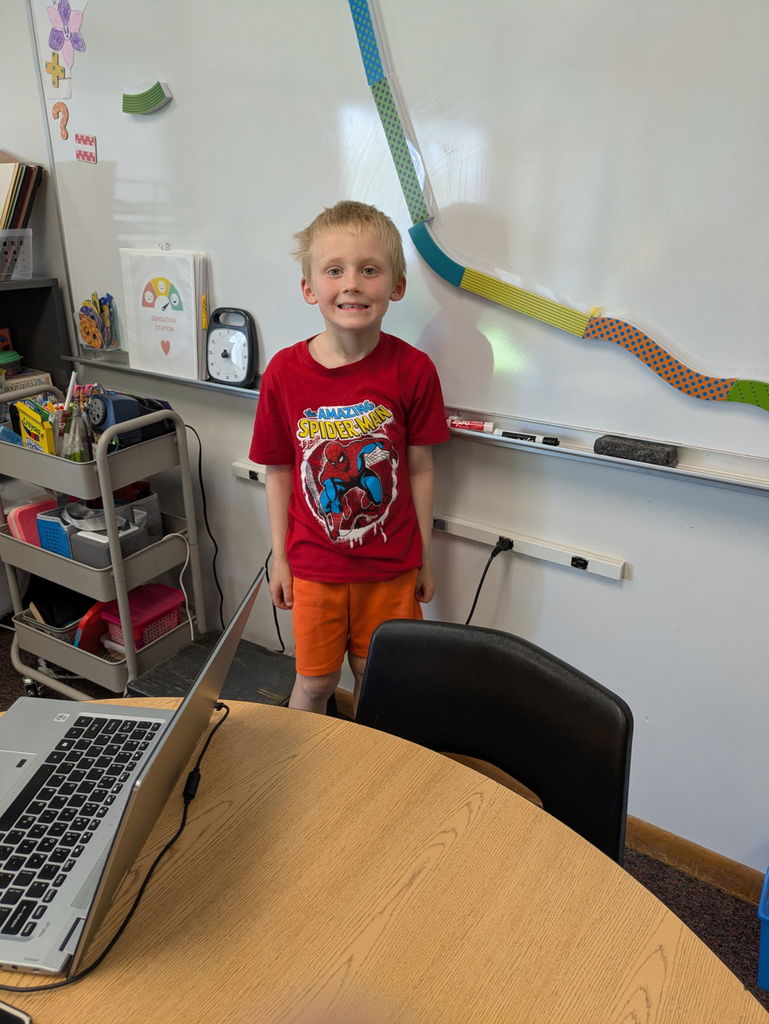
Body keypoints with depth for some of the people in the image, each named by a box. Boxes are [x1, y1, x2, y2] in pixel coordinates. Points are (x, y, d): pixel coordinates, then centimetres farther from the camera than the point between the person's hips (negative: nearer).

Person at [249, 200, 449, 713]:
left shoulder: (412, 369, -12)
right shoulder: (284, 372, -9)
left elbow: (420, 469, -4)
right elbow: (279, 472, -1)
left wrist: (423, 557, 2)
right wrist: (280, 557, 3)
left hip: (391, 566, 0)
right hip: (314, 565, 1)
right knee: (314, 681, 16)